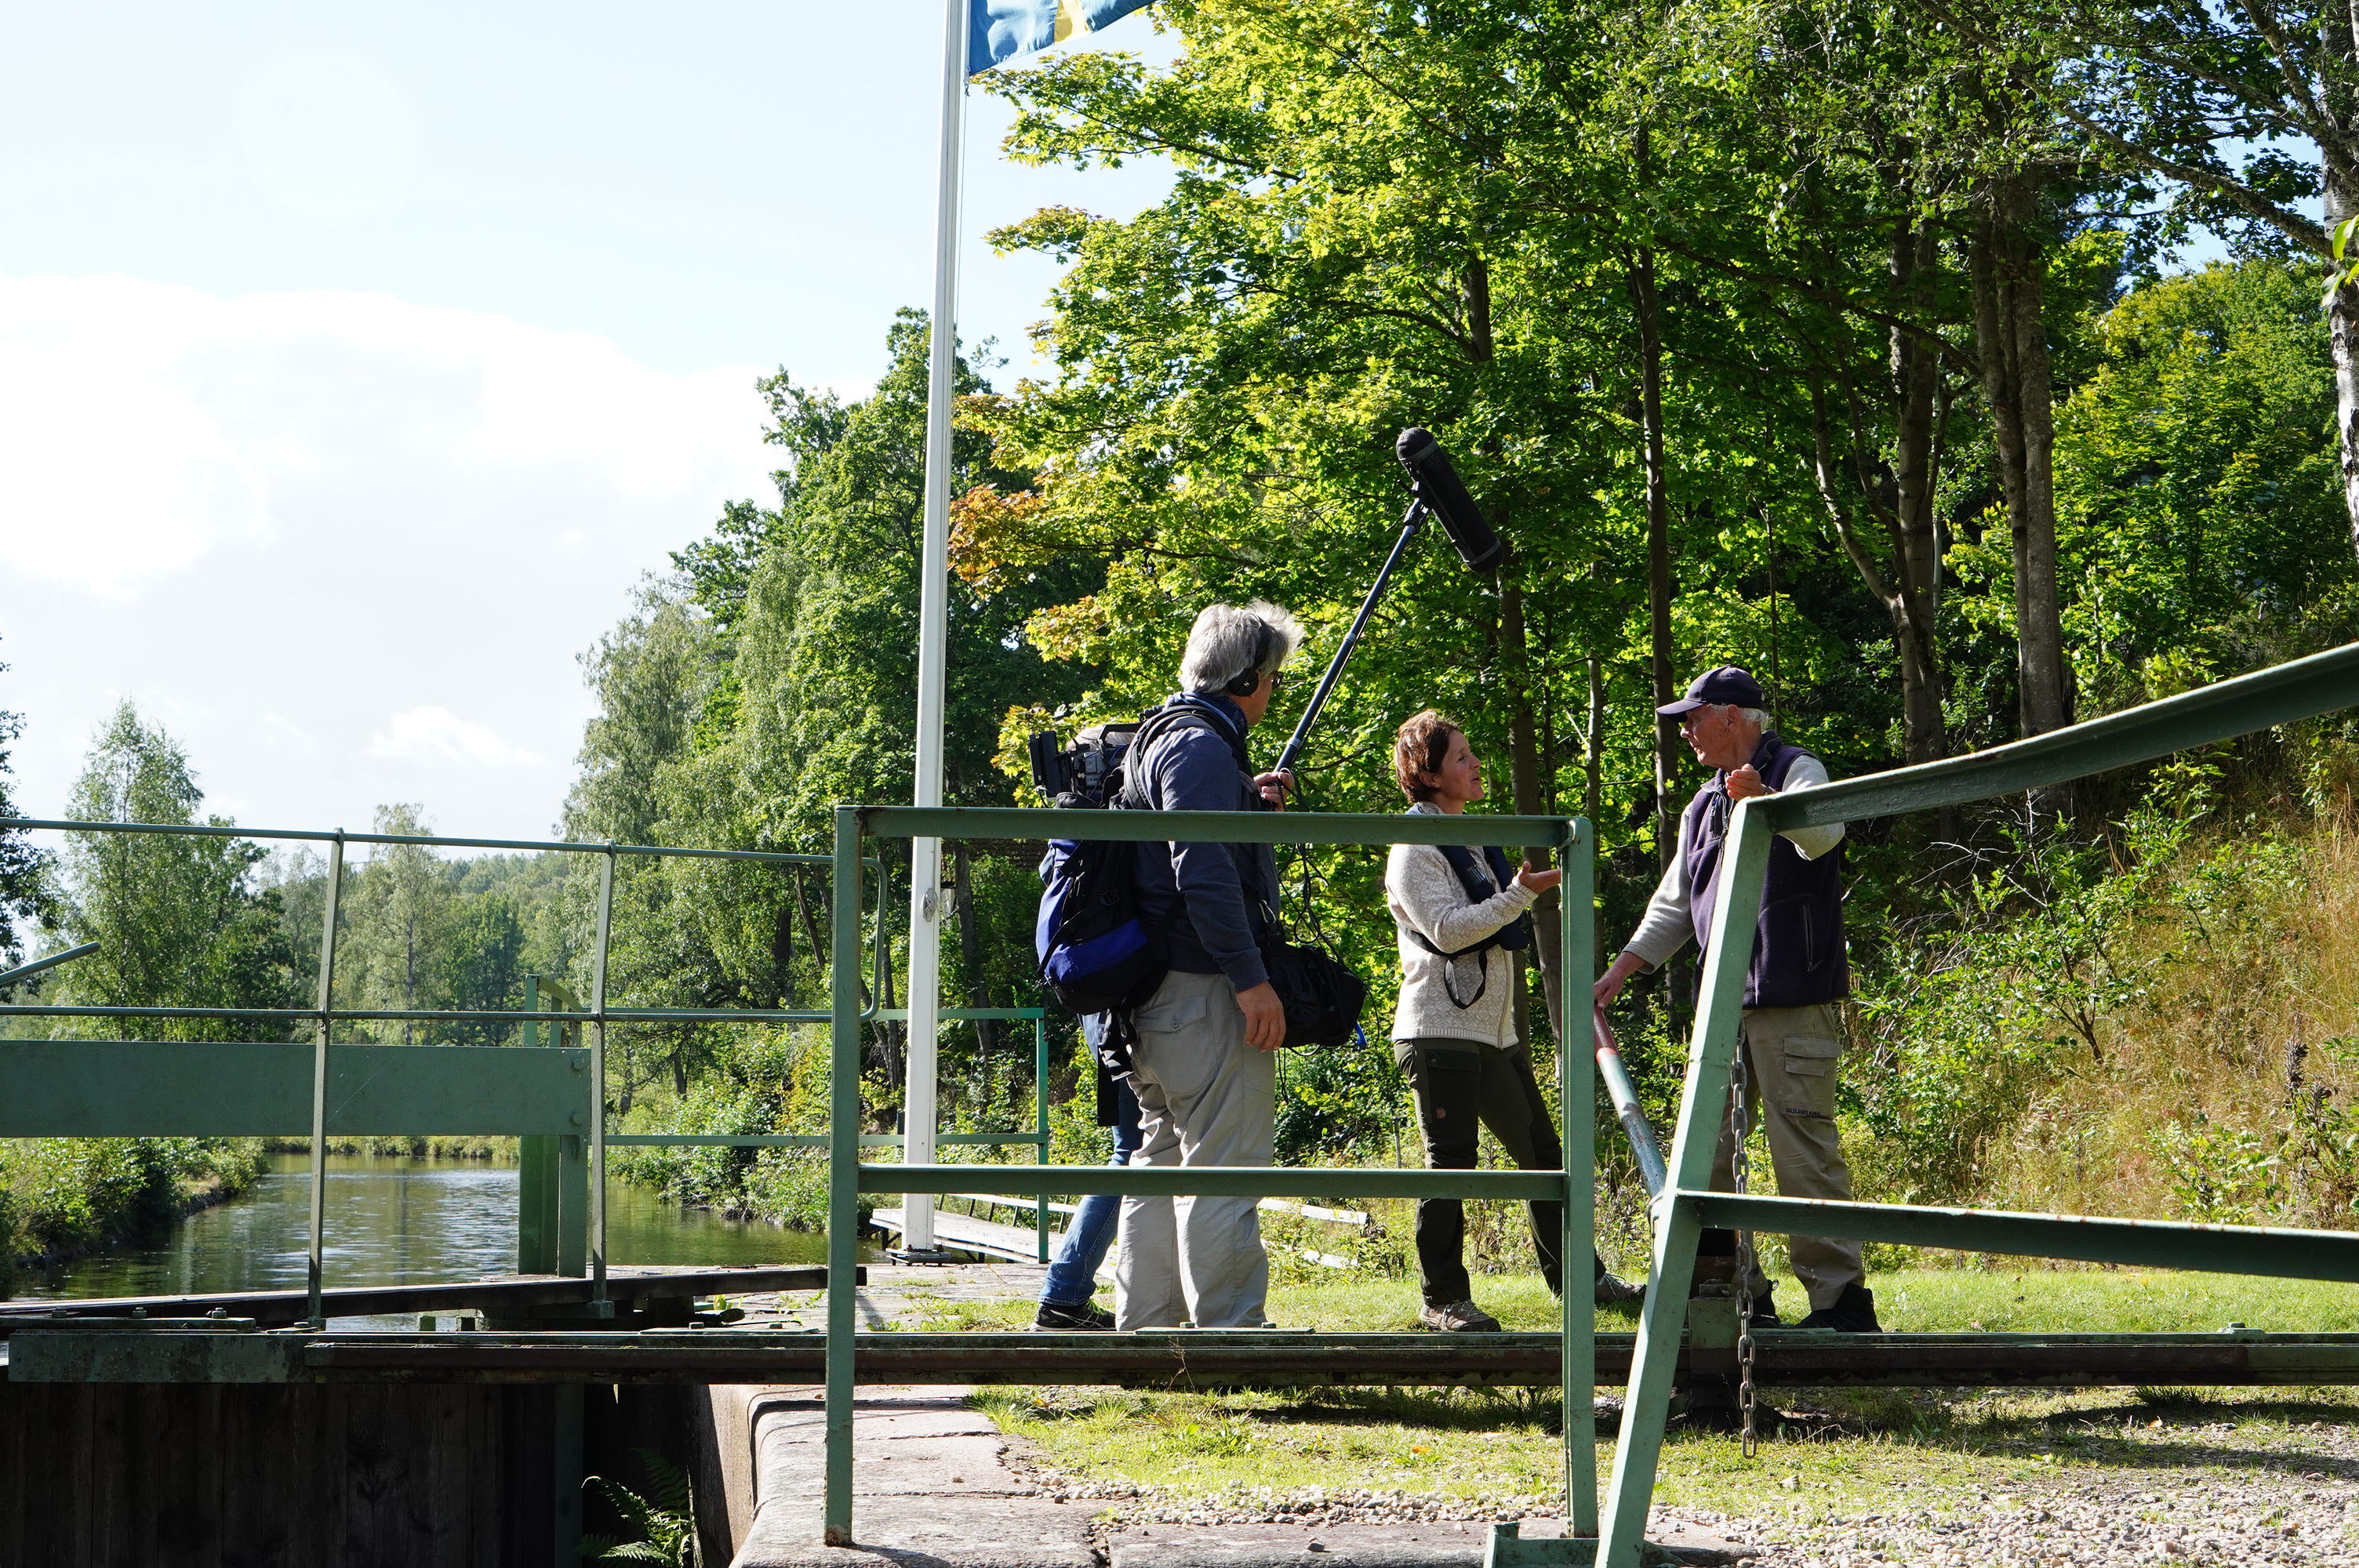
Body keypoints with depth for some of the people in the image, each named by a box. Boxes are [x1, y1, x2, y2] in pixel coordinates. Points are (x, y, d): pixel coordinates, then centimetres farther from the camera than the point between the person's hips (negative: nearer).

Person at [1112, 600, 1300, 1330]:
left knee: (1165, 1155, 15)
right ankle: (1229, 1329, -6)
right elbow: (1202, 871, -23)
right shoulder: (1202, 747, -14)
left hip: (1158, 995, 11)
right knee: (1225, 1163, -7)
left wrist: (1246, 798, 24)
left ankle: (1146, 1324, 21)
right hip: (1206, 993, -11)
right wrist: (1251, 976, -23)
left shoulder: (1161, 736, 18)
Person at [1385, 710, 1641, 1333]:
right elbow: (1446, 930, -21)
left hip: (1493, 1032, 9)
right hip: (1440, 1033, -9)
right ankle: (1443, 1299, 1)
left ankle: (1575, 1276, 22)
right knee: (1451, 1167, -7)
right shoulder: (1415, 849, -9)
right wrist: (1521, 894, -21)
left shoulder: (1472, 843, 19)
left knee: (1543, 1153, 12)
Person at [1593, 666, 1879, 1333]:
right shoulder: (1705, 805, 21)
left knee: (1803, 1148, -10)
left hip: (1794, 1007, -8)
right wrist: (1621, 970, 24)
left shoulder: (1799, 771, -3)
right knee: (1705, 1151, 7)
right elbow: (1674, 904, 29)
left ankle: (1840, 1297, -5)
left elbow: (1822, 833, -27)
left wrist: (1765, 799, -45)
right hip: (1723, 1004, 8)